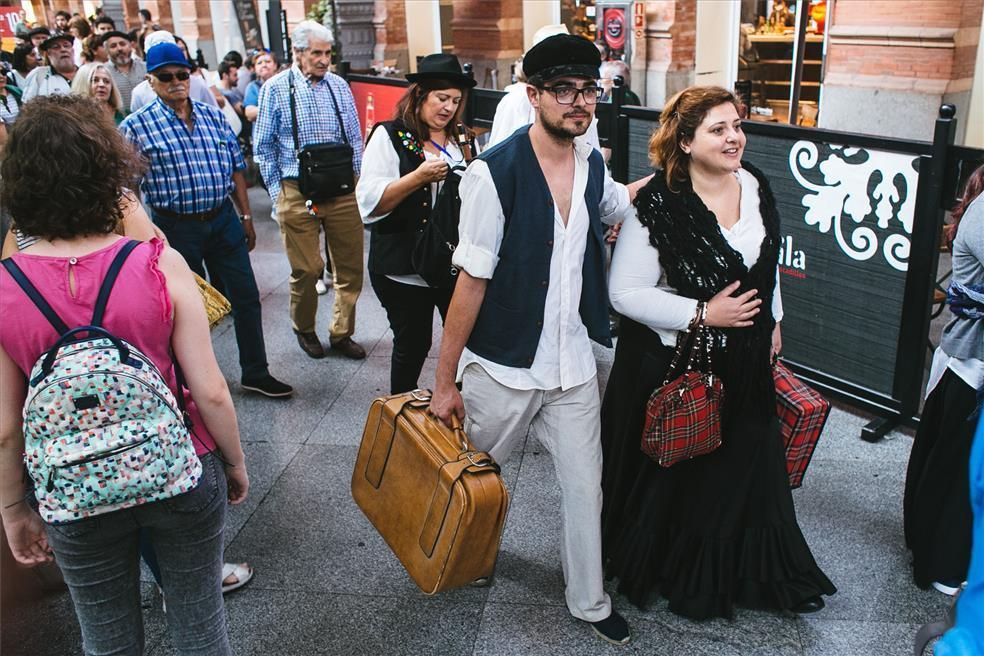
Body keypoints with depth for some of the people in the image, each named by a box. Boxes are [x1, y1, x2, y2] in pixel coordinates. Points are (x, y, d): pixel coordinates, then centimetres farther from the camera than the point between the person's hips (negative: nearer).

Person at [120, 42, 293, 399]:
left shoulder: (213, 116, 7)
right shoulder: (137, 126, -6)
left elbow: (236, 168, 12)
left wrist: (245, 216, 10)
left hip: (224, 220, 4)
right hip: (176, 228, -4)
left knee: (247, 298, 8)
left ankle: (256, 373, 22)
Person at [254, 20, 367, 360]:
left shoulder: (339, 86, 7)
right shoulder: (275, 88, -2)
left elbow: (355, 139, 14)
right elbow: (263, 146, 3)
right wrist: (277, 191, 0)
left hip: (342, 191, 3)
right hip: (297, 192, -3)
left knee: (350, 266, 6)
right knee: (306, 269, 3)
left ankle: (341, 333, 22)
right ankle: (304, 330, 27)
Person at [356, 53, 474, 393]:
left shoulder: (454, 141, 14)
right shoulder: (389, 137, -4)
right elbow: (370, 203, -14)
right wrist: (419, 177, -23)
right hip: (404, 269, -5)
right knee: (412, 346, 6)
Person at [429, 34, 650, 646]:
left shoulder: (592, 162, 0)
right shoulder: (495, 171, -19)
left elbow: (616, 203, 26)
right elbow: (472, 279, -16)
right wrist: (445, 382, -12)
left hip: (574, 363, 5)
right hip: (502, 366, -4)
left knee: (586, 486, 14)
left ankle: (590, 602, 35)